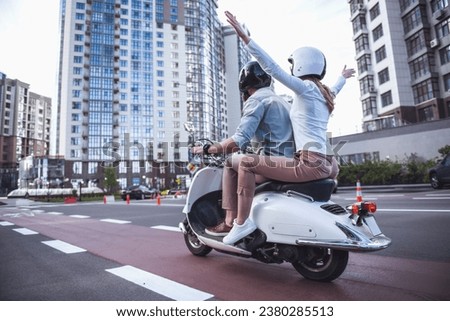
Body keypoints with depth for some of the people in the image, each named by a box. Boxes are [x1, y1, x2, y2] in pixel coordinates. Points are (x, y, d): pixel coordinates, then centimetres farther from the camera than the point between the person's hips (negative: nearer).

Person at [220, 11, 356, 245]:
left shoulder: (306, 88, -1)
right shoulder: (325, 93, 22)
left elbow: (272, 68, -12)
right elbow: (334, 90, 48)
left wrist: (243, 36, -13)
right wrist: (343, 77, 70)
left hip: (309, 163, -9)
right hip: (326, 164, 9)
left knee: (245, 162, -12)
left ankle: (242, 221, -17)